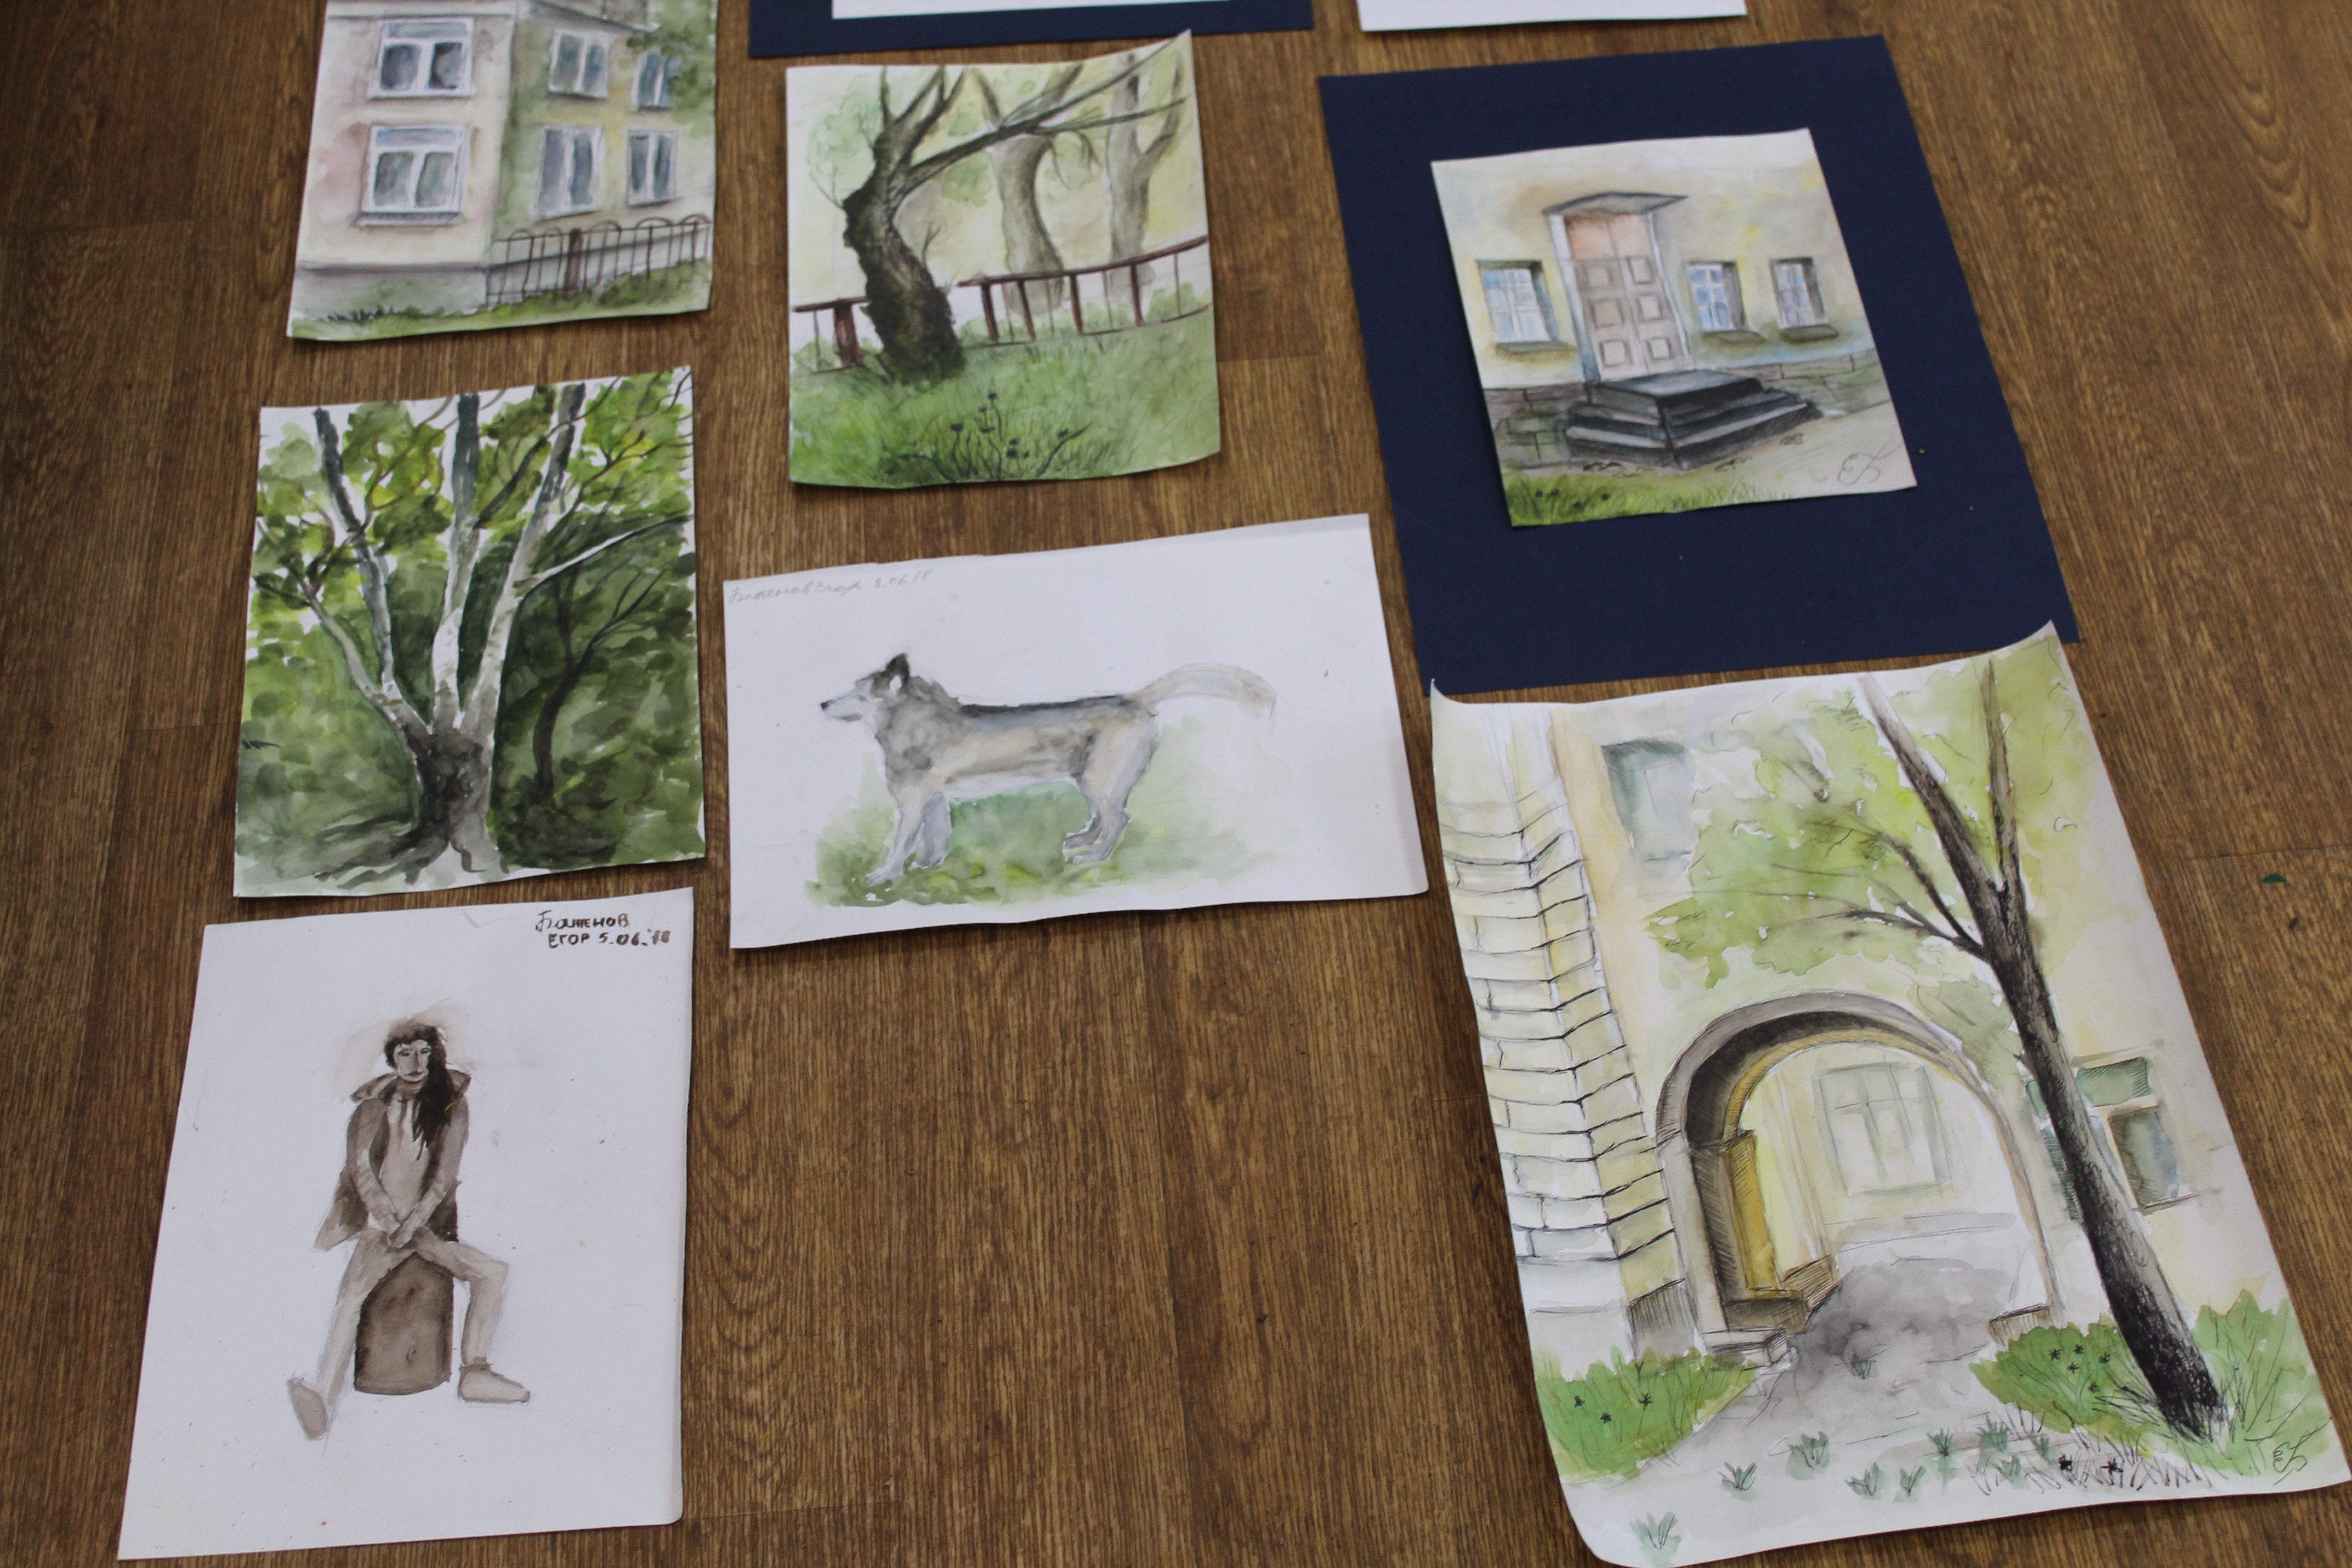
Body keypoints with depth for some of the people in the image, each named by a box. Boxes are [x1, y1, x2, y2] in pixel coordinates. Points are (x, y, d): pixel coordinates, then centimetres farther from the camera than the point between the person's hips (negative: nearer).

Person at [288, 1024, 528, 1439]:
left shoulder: (449, 1106, 5)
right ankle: (323, 1401, -40)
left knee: (492, 1272, -14)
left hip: (429, 1226, 3)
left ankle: (475, 1373, -10)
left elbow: (445, 1175, -2)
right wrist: (389, 1222, -15)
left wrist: (414, 1222, -14)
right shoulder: (375, 1106, 4)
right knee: (352, 1292, -29)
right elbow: (361, 1169, -2)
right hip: (381, 1225, -3)